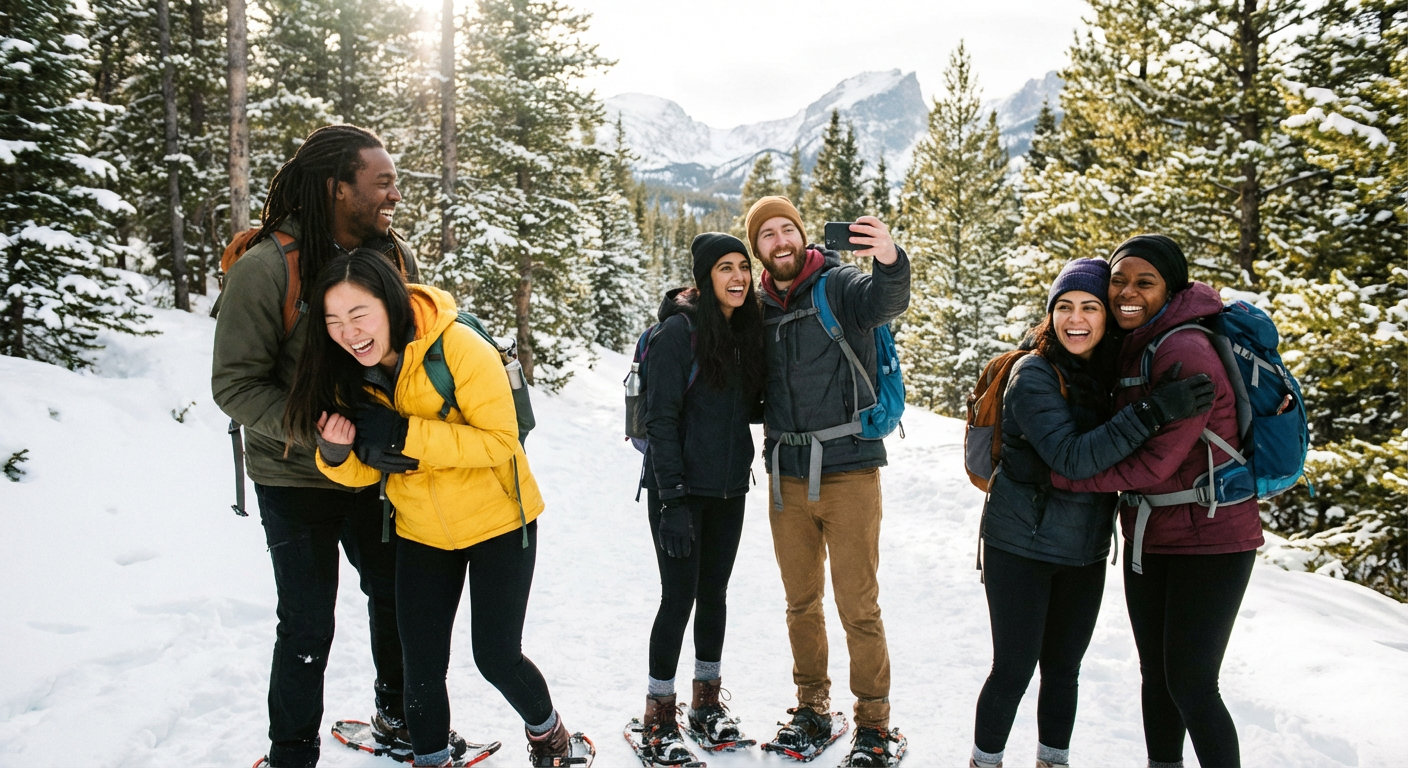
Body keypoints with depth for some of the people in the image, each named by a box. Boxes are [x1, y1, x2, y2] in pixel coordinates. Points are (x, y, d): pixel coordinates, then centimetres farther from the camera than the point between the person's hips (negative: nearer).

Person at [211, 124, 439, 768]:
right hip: (297, 480, -5)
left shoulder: (397, 256, -3)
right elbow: (236, 385, -18)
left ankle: (397, 715, 42)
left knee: (397, 595, 18)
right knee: (307, 630, 4)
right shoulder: (266, 268, -19)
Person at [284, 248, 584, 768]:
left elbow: (500, 440, -27)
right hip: (421, 533, 5)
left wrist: (404, 435, -34)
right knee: (422, 666, 9)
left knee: (495, 655, 0)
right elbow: (367, 470, -2)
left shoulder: (459, 347, -26)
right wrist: (337, 453, -25)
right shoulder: (349, 375, -8)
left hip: (497, 524, -4)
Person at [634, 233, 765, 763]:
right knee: (679, 597, -1)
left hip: (728, 490, 6)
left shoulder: (747, 330, 7)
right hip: (680, 489, -6)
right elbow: (662, 419, -15)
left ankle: (707, 702, 29)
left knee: (713, 594, 14)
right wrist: (672, 501, -19)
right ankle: (658, 718, 14)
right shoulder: (680, 330, -12)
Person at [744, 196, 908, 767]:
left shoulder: (840, 285, -5)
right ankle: (813, 709, 30)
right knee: (801, 602, 14)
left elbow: (886, 303, -26)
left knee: (858, 606, 0)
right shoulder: (760, 308, 10)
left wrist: (891, 262, -50)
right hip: (786, 477, 5)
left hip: (847, 471, -5)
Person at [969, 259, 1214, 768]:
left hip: (1085, 552, 5)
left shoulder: (1111, 373, 4)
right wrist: (1155, 411, -31)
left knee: (1063, 669, 15)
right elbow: (1073, 458, -26)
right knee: (1013, 670, 1)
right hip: (1021, 547, -5)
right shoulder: (1034, 374, -15)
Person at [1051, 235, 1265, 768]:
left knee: (1190, 686, -3)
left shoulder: (1186, 354, -20)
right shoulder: (1128, 349, 7)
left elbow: (1155, 463, -22)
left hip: (1210, 540, -8)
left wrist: (1061, 477, -16)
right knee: (1156, 676, 16)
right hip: (1148, 538, 8)